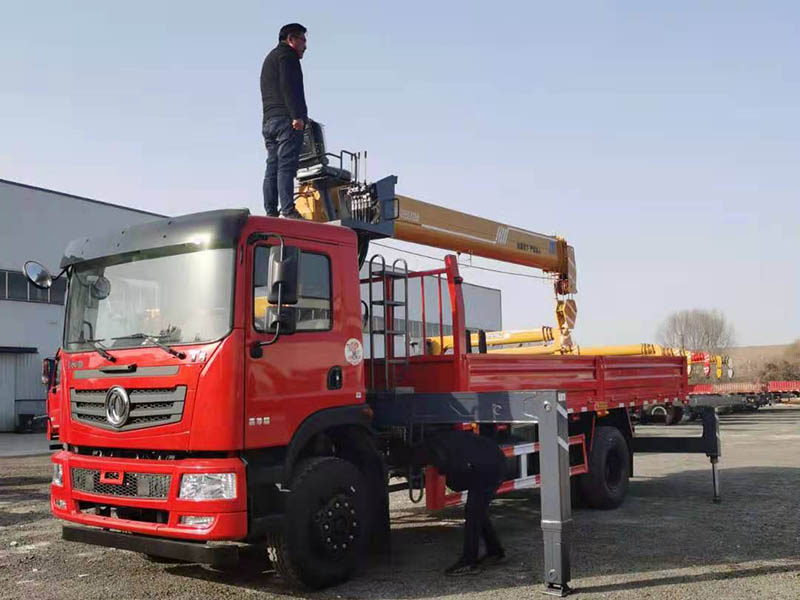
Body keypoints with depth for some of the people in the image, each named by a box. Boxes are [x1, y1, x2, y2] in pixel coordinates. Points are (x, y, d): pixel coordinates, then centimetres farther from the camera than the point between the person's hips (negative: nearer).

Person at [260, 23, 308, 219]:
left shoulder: (269, 59, 33)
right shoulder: (287, 54, 2)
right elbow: (289, 86, -13)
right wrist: (297, 115, -20)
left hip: (269, 120, 9)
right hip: (285, 118, -9)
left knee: (272, 167, 3)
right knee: (286, 165, -16)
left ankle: (271, 213, -2)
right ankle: (288, 211, -22)